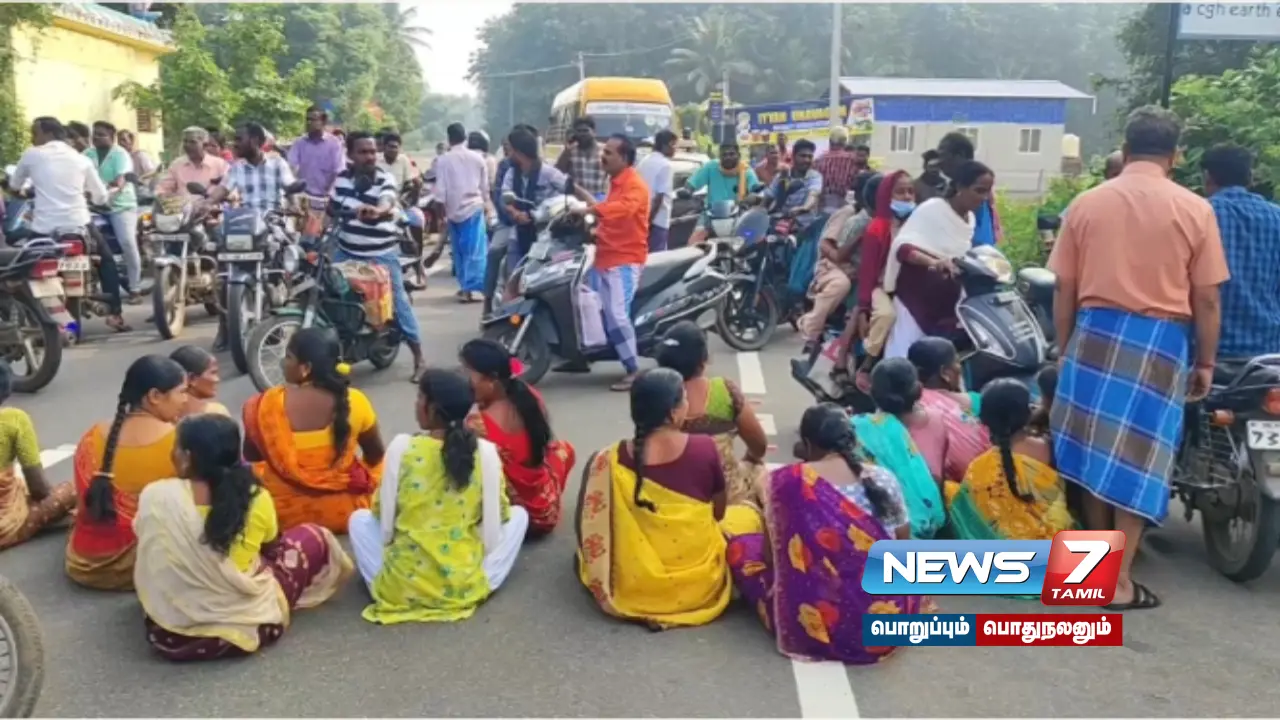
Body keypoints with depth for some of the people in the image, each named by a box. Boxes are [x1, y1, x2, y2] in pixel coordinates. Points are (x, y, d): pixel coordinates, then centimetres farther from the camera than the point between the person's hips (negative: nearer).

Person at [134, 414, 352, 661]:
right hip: (250, 627, -2)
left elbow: (148, 547, 7)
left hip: (169, 636, 2)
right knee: (313, 537, 16)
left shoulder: (154, 496, -13)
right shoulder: (256, 498, -12)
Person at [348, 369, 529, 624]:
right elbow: (499, 515, 1)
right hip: (465, 586, 0)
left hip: (402, 587, 1)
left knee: (359, 518, 27)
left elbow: (383, 514, 1)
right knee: (518, 514, 20)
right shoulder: (485, 452, -7)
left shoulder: (402, 447, -8)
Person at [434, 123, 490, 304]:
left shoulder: (443, 160, -3)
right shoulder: (477, 158, 2)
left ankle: (465, 286, 18)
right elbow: (485, 185, 7)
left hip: (454, 210, 1)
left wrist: (441, 210, 3)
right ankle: (469, 287, -13)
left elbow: (440, 188, -5)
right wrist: (485, 204, 19)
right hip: (474, 207, -1)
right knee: (475, 250, -5)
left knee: (459, 251, 12)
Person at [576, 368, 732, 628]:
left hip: (634, 590, 1)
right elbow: (718, 513, 1)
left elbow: (590, 532, -6)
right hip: (700, 583, -1)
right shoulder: (704, 449, -16)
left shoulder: (609, 461, -16)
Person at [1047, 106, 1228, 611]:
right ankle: (1120, 582, 6)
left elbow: (1064, 290, 5)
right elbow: (1206, 299, -3)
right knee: (1137, 460, 3)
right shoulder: (1195, 210, -3)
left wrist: (1065, 349, 16)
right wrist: (1206, 362, 8)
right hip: (1160, 341, -2)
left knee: (1095, 451, 14)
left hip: (1095, 332, 3)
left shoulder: (1086, 204, 2)